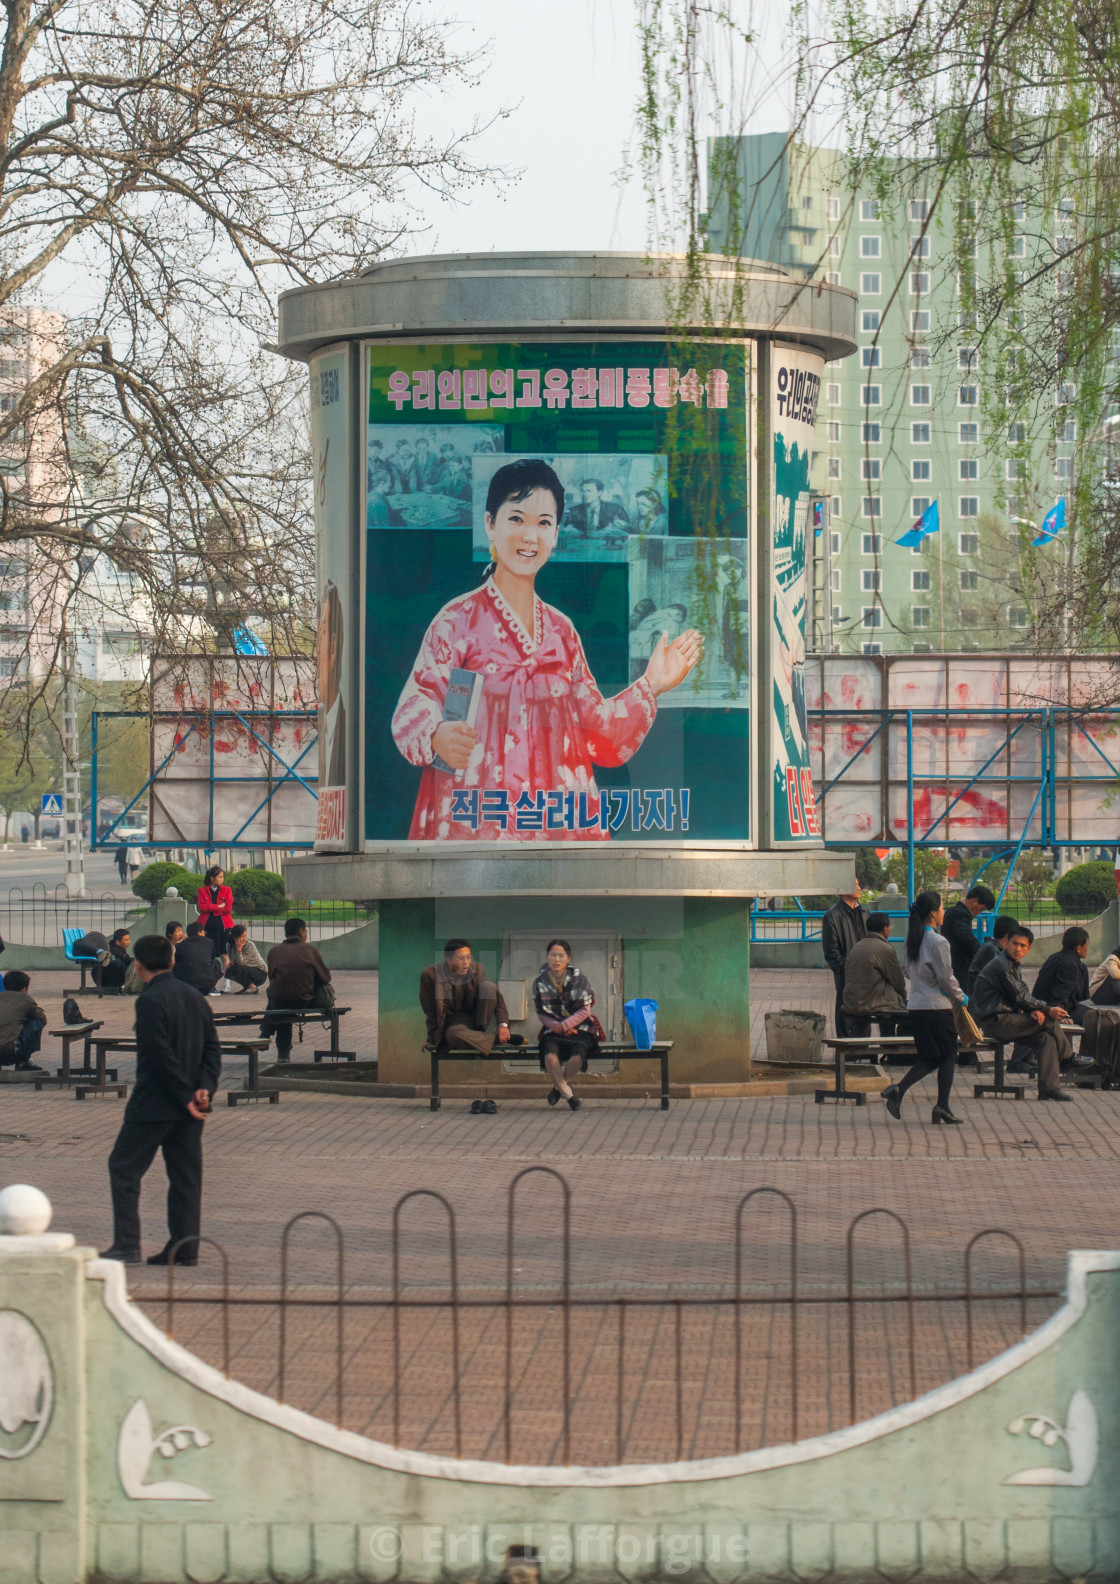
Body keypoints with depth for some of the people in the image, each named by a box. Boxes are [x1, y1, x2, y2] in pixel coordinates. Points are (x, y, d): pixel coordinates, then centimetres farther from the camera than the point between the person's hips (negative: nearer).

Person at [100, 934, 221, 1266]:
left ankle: (127, 1245, -3)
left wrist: (185, 1097, -13)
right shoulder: (196, 998, 10)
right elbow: (212, 1048, 7)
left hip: (153, 1103, -7)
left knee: (124, 1167, 2)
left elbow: (161, 1055, -19)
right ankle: (184, 1248, 8)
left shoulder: (150, 1001, -14)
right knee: (185, 1174, 9)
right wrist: (205, 1088, -4)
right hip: (188, 1111, 7)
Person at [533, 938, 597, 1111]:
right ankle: (567, 1093, -13)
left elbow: (584, 1011, -6)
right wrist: (555, 1026, -14)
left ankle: (560, 1086, 0)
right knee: (550, 1054, -32)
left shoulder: (579, 979, -4)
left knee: (577, 1056, -32)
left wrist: (564, 1026, -17)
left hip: (580, 1027, -1)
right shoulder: (540, 982, 2)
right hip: (553, 1028, 1)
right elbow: (541, 1013, 7)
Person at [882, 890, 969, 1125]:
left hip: (915, 1006, 7)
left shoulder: (912, 940, 8)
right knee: (948, 1055, 7)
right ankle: (942, 1106, 6)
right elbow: (946, 977, -14)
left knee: (928, 1058, 13)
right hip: (937, 1006, -7)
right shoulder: (938, 942, -15)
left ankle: (897, 1090, -7)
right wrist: (961, 998, 1)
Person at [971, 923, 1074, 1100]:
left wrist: (1033, 1011, -10)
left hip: (1004, 1019, 9)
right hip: (995, 1022, -9)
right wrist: (1048, 1010, -8)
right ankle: (1070, 1059, 8)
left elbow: (1022, 996, 13)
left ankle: (1049, 1088, -9)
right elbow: (1019, 997, -15)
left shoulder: (1014, 965, 17)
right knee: (1049, 1021, -13)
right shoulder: (1002, 965, -16)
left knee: (1046, 1037, -6)